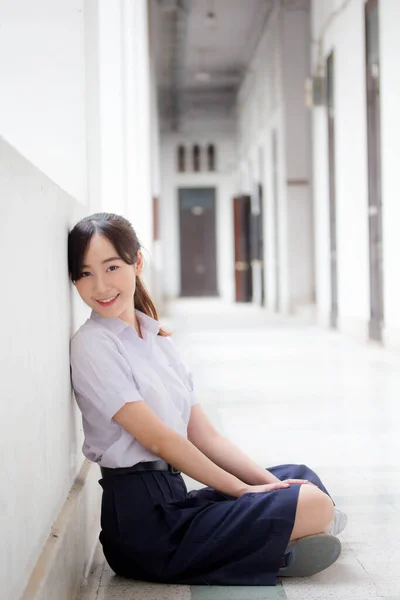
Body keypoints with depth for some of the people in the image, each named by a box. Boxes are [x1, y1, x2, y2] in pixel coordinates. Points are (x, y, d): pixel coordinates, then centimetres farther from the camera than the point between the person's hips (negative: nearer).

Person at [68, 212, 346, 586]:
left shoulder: (159, 342, 15)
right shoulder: (92, 347, -10)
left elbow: (203, 436, 12)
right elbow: (157, 439, -13)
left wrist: (269, 483, 1)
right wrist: (243, 490, -10)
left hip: (174, 499, 9)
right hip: (143, 520, -9)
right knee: (313, 504, -17)